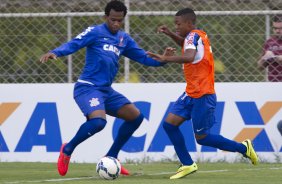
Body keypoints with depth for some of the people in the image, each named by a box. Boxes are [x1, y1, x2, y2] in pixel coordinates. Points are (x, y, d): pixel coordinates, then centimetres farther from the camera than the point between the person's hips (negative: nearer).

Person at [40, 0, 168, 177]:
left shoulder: (124, 39, 14)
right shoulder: (95, 32, -6)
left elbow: (143, 57, 16)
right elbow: (73, 44, -18)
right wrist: (54, 53, -37)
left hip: (106, 90, 8)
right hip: (87, 87, -8)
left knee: (136, 116, 4)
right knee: (98, 121, -31)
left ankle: (111, 157, 15)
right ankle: (67, 150, -7)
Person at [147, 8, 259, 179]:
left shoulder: (194, 35, -17)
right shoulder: (200, 35, 11)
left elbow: (189, 56, -37)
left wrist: (165, 58, -38)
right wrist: (170, 34, 21)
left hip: (202, 96, -10)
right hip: (192, 93, 10)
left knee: (202, 137, -3)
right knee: (170, 123, 1)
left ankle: (243, 148, 11)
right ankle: (188, 164, 6)